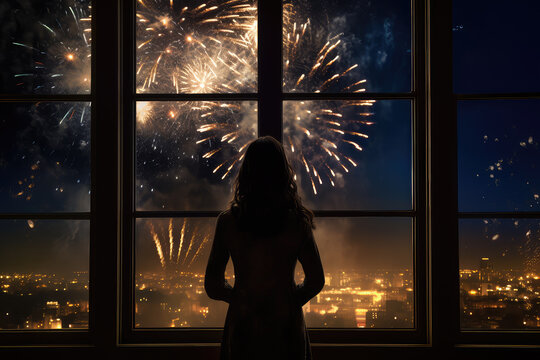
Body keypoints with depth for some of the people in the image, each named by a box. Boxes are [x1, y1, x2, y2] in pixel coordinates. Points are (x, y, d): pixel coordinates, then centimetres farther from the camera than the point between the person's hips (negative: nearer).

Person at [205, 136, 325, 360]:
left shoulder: (227, 221, -10)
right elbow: (315, 282, -2)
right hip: (285, 326, 0)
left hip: (242, 328, 0)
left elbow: (213, 287, -5)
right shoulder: (298, 221, -10)